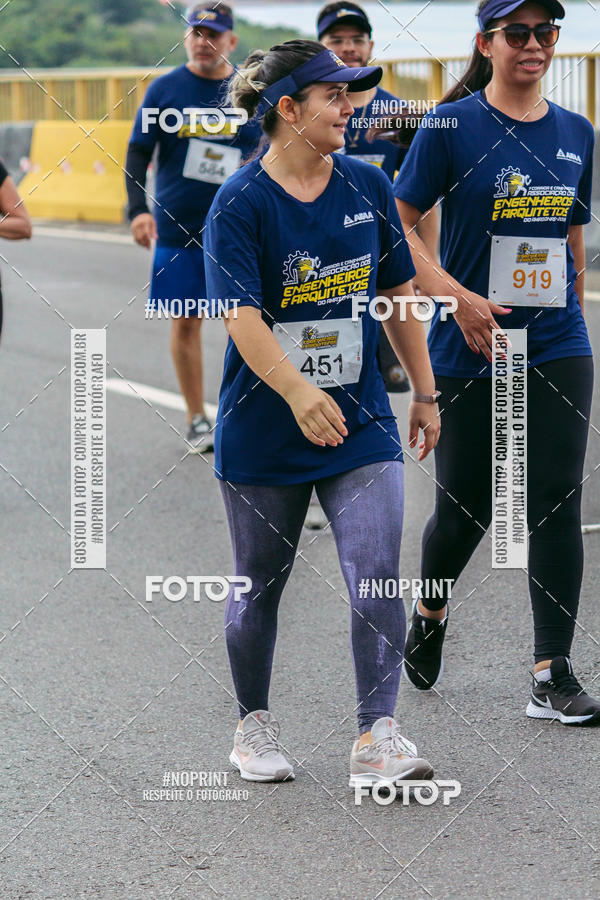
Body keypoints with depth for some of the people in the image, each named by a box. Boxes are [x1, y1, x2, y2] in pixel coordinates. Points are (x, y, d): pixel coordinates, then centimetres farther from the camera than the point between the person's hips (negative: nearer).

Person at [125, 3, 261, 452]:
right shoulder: (166, 89, 0)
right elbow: (138, 153, 1)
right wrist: (138, 209, -12)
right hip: (177, 229, 0)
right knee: (185, 322, 5)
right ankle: (198, 419, 16)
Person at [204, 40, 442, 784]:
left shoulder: (367, 186, 3)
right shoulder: (240, 203, -12)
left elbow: (397, 294, 14)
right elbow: (243, 317, -23)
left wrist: (425, 392, 14)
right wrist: (297, 391, -38)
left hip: (361, 422, 3)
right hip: (263, 433, -3)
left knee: (377, 576, -10)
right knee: (260, 583, 11)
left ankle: (376, 738, -7)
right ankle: (254, 725, 29)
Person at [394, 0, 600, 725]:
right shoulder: (453, 125, -6)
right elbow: (396, 225, -7)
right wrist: (459, 298, -18)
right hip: (469, 347, -3)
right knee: (466, 508, 7)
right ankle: (429, 612, 37)